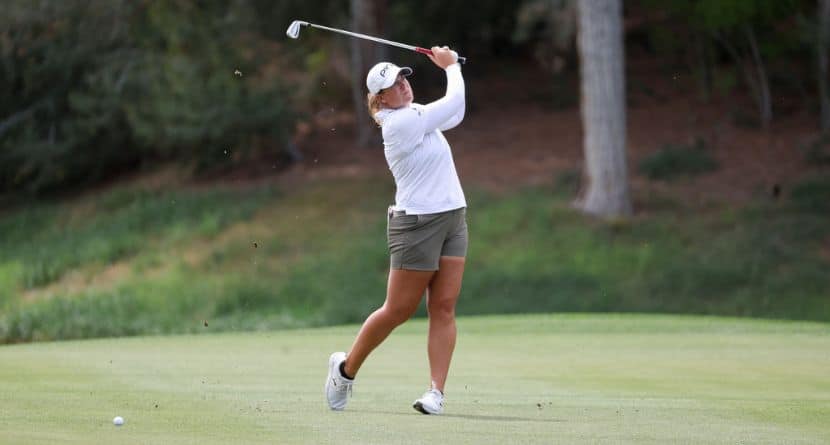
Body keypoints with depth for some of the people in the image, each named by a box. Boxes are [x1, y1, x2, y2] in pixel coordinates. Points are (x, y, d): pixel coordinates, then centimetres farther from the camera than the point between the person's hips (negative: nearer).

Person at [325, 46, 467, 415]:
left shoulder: (414, 114, 10)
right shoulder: (400, 123, -17)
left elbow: (454, 114, 20)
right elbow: (454, 103, -13)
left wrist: (447, 65, 9)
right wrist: (451, 66, 3)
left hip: (453, 219, 8)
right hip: (418, 223, -8)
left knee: (444, 308, -2)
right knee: (398, 310, 0)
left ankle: (436, 391, -5)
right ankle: (346, 368, 20)